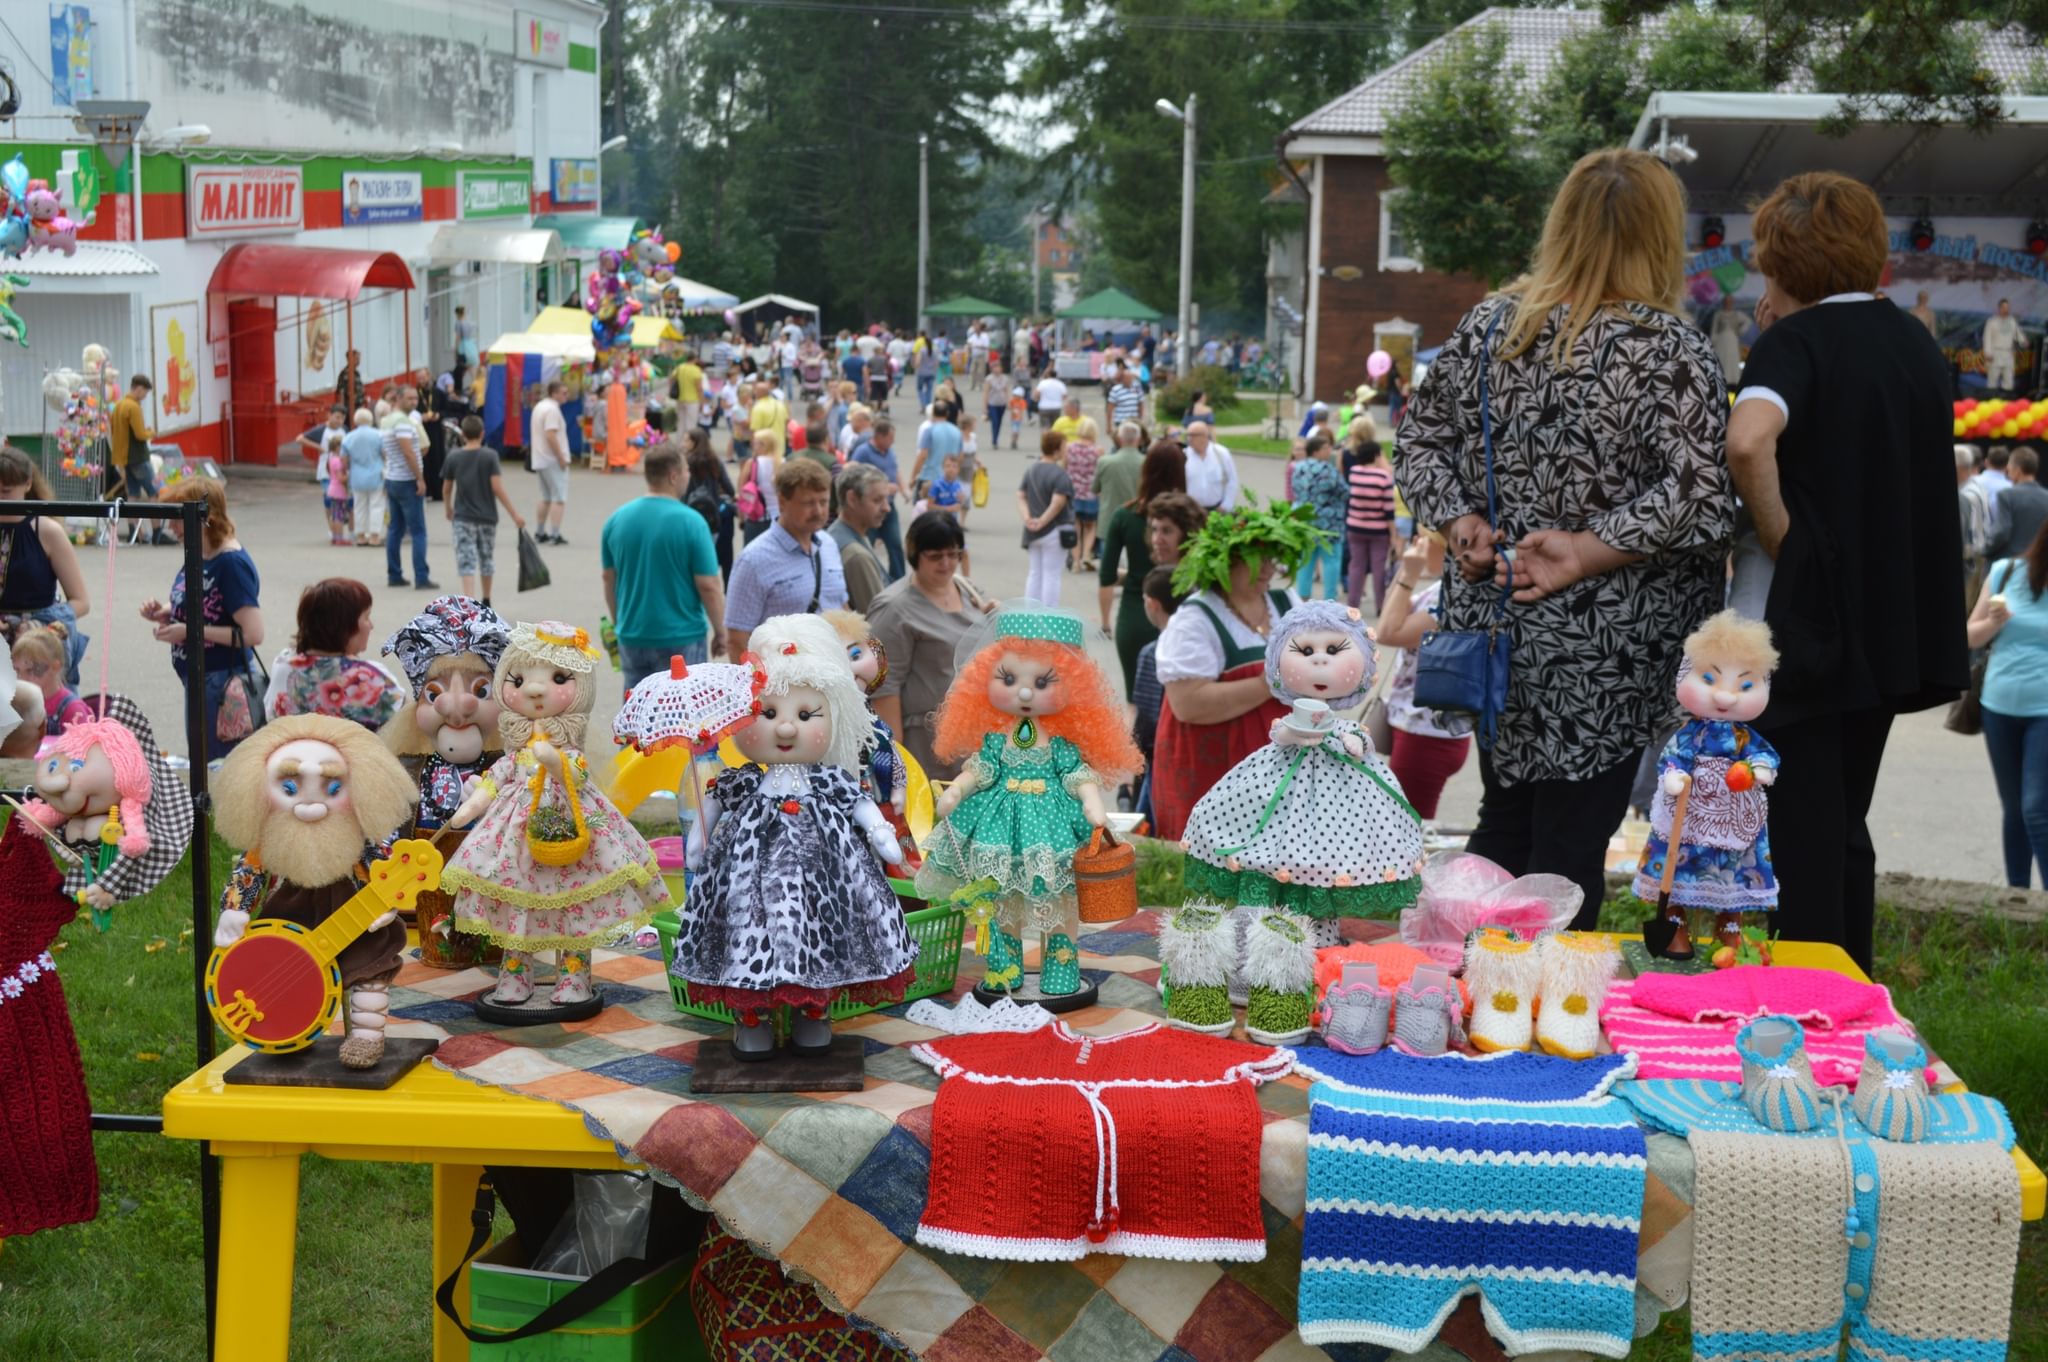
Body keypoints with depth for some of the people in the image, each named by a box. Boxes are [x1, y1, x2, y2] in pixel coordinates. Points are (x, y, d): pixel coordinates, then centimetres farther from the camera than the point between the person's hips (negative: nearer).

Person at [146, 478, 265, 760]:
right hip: (199, 681, 9)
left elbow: (253, 633, -24)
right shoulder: (199, 556, 6)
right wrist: (165, 613, 0)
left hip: (223, 686, -9)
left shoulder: (232, 564, -20)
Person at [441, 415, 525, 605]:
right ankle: (486, 601, 32)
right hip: (487, 517, 1)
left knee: (466, 562, -4)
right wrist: (514, 514, -11)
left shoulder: (453, 458, -1)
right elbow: (497, 487, -14)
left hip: (462, 518, 0)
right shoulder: (490, 456, -7)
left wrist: (449, 509, 26)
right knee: (487, 559, 17)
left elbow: (446, 489, 7)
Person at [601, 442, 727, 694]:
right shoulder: (691, 522, -15)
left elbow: (609, 579, 9)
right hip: (681, 637, -5)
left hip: (633, 636, 5)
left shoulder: (616, 520, 0)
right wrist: (720, 631, -1)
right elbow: (708, 586, -14)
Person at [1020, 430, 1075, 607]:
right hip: (1054, 531, -7)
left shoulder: (1031, 471, 9)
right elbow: (1058, 503, -24)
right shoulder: (1059, 474, -16)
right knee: (1051, 575, -2)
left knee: (1035, 573, 14)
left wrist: (1026, 518, -5)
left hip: (1032, 533, 7)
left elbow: (1021, 496, 5)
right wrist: (1043, 522, -15)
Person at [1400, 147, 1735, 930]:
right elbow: (1696, 493, -22)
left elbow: (1421, 436, 12)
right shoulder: (1668, 350, -13)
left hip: (1490, 622, 6)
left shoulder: (1488, 324, 4)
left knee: (1504, 823, 19)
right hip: (1603, 651, -6)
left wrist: (1458, 522, 0)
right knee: (1569, 850, 3)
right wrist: (1588, 551, -18)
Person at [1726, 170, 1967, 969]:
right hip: (1894, 627, 7)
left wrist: (1777, 535, -19)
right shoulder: (1917, 344, 11)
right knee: (1846, 834, 16)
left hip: (1800, 624, -7)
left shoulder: (1796, 341, -11)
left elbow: (1747, 439, -32)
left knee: (1799, 845, -1)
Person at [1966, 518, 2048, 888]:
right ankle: (2017, 895, 24)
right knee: (2013, 810, 14)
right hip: (2000, 708, 3)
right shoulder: (2005, 573, 1)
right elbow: (1971, 637, 8)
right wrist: (1994, 622, -13)